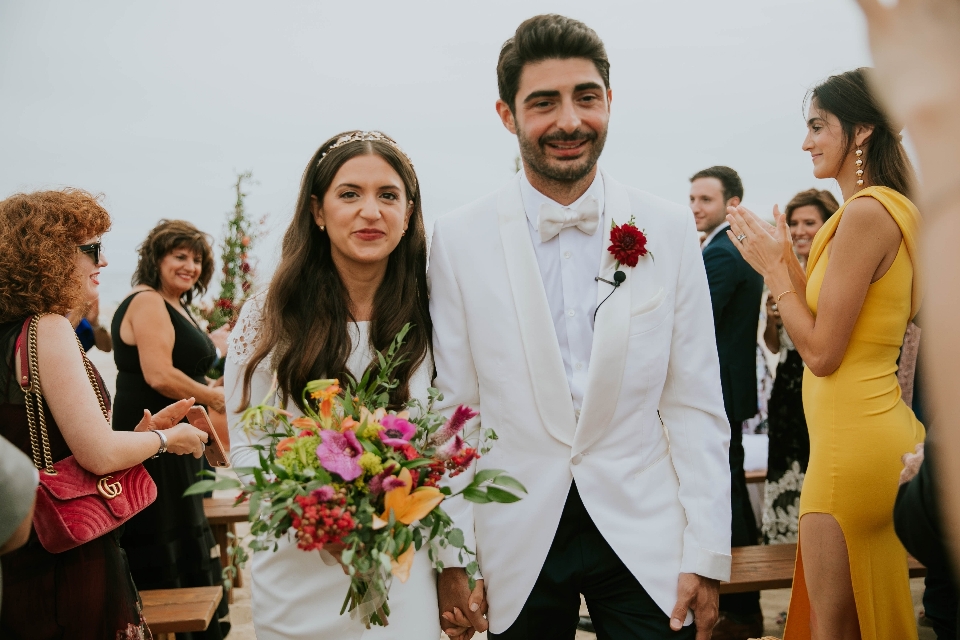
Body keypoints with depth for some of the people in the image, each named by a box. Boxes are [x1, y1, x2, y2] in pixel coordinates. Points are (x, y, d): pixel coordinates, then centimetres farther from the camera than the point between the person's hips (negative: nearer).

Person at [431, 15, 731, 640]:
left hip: (645, 538, 1)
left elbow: (695, 405, -1)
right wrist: (448, 558, -3)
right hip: (518, 546, 0)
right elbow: (450, 410, -2)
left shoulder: (670, 229, -3)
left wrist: (707, 556, -3)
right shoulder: (458, 238, -6)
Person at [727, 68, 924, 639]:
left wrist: (774, 267, -8)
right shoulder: (894, 209, 12)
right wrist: (787, 262, 9)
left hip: (854, 442, -10)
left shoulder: (865, 212, -18)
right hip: (881, 430, 10)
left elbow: (822, 351, -18)